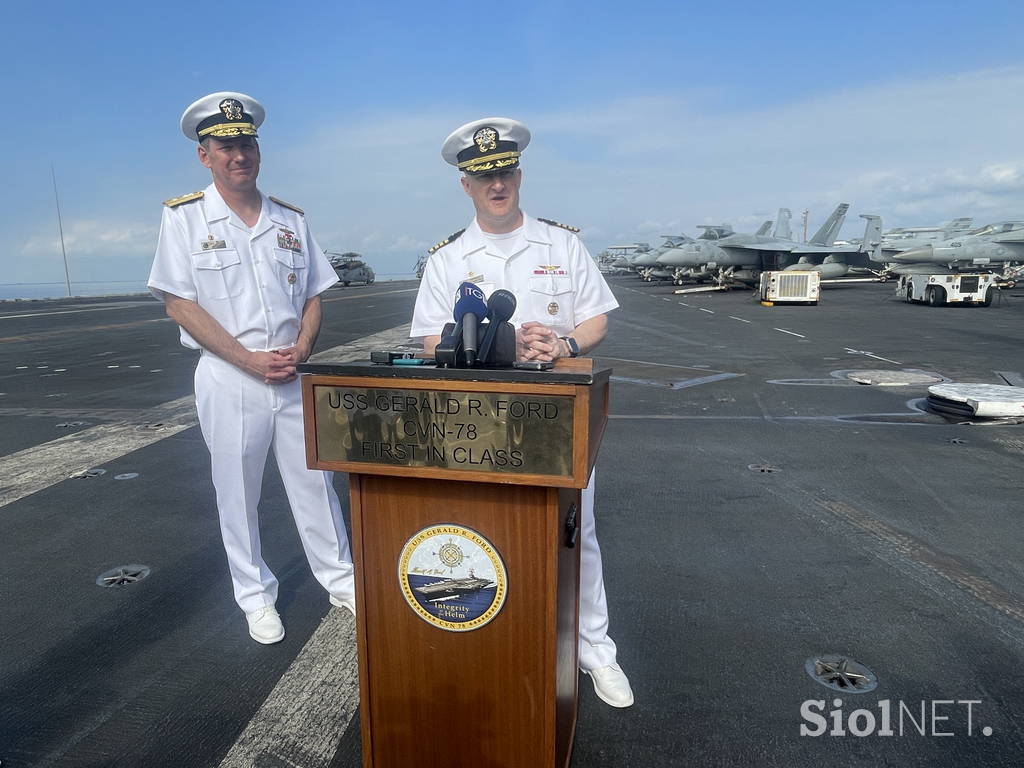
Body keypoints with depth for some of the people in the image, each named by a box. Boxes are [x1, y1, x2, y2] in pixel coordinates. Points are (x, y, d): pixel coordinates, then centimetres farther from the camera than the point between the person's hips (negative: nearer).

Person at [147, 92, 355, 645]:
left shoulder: (290, 220, 9)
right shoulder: (184, 217, -1)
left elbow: (312, 297, 11)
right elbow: (179, 304, -7)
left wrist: (299, 351, -7)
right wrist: (250, 359, -14)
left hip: (293, 375, 3)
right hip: (229, 377, -2)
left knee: (314, 482, 10)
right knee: (238, 493, 8)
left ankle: (340, 580, 26)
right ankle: (256, 598, 26)